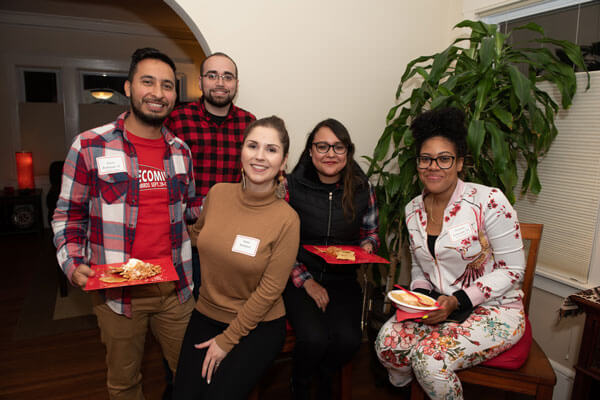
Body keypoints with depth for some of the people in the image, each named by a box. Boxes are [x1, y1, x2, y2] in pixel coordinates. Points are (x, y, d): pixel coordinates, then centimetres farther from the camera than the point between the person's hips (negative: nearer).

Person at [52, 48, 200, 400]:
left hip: (175, 288, 3)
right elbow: (69, 214, 1)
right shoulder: (89, 146, -7)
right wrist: (72, 264, -13)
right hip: (117, 291, -2)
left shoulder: (181, 150, 5)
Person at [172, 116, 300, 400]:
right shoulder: (217, 193, -8)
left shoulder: (286, 220, -19)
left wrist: (227, 340, -9)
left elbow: (269, 291, -14)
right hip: (206, 315, 4)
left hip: (258, 326, -3)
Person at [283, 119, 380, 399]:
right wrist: (306, 281, -10)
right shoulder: (291, 186, -6)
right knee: (314, 338, -24)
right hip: (299, 278, -2)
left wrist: (367, 246, -7)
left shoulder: (362, 189, 2)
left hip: (342, 278, 2)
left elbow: (370, 232, 17)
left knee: (348, 339, -20)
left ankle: (324, 377, 20)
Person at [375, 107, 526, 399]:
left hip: (493, 309, -4)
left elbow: (512, 270, -12)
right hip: (437, 306, 5)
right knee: (387, 342, -18)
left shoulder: (489, 201, -16)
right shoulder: (413, 210, 3)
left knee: (430, 358, -26)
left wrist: (457, 301, -21)